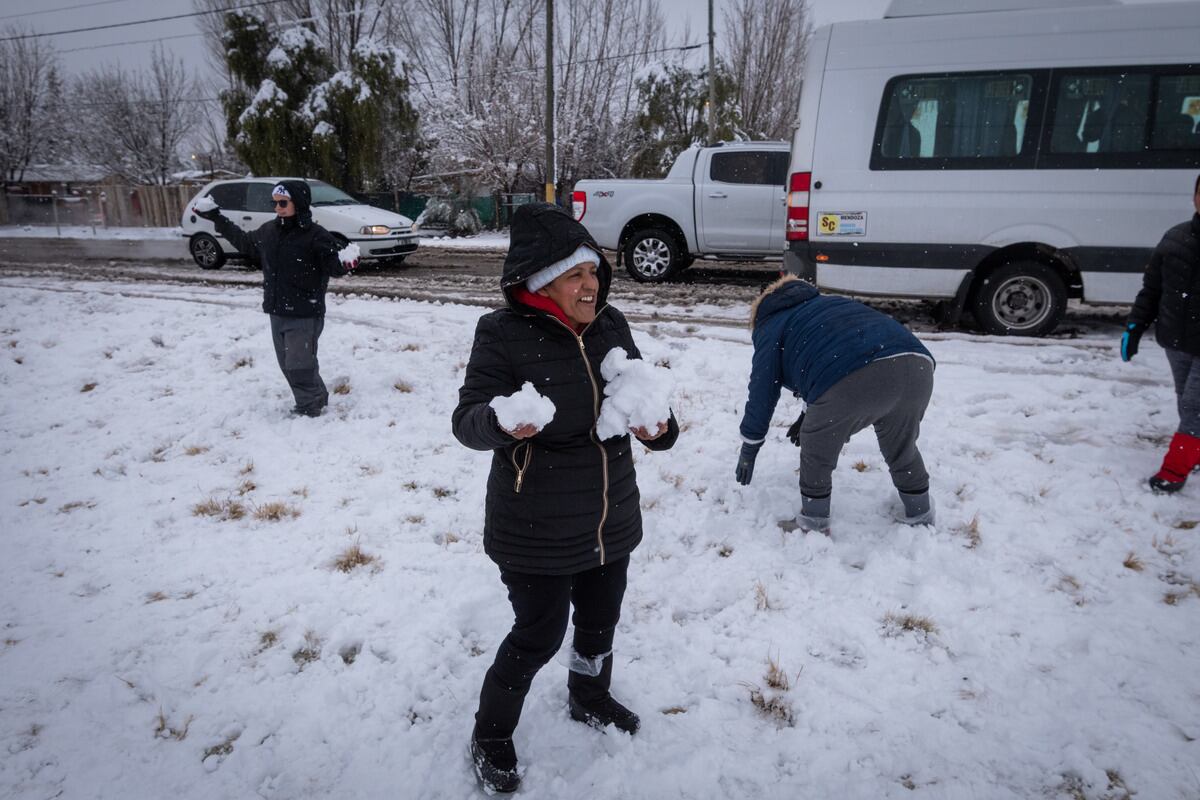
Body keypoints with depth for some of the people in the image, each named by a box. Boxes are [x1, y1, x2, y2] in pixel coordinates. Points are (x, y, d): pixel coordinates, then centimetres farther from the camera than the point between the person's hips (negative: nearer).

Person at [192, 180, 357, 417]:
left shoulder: (316, 235, -15)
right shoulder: (268, 231, 6)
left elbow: (333, 267, -19)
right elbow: (245, 242, 25)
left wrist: (345, 265, -43)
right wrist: (217, 219, 27)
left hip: (305, 315, -8)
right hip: (277, 313, 8)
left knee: (300, 364, -6)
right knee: (287, 364, 15)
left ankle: (310, 408, 11)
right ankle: (316, 398, 30)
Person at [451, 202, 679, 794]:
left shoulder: (610, 324, -2)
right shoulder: (504, 334, -18)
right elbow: (467, 421, -17)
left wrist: (658, 427, -14)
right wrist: (501, 421, -40)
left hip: (611, 518, 6)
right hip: (537, 529, -6)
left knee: (600, 620, 24)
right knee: (540, 635, 7)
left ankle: (589, 699, 54)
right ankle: (490, 735, 35)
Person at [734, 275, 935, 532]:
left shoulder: (771, 327, 22)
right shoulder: (823, 305, 41)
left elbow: (762, 392, 19)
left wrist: (748, 450, 29)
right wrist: (811, 417, 55)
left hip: (854, 379, -6)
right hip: (916, 365, 7)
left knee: (817, 452, 20)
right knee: (902, 445, 31)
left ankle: (814, 524, 30)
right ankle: (920, 516, 45)